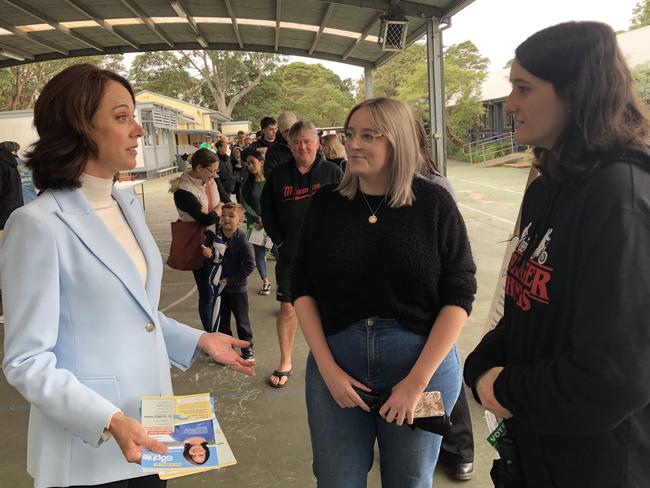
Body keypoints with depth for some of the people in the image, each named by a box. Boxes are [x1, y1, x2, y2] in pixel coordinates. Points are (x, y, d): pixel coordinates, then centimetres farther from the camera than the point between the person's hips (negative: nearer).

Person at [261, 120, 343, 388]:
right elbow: (266, 209, 10)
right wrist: (279, 240, 2)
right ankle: (285, 363, 19)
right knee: (288, 308, 4)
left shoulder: (332, 172, -2)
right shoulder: (278, 174, 2)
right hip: (291, 254, 1)